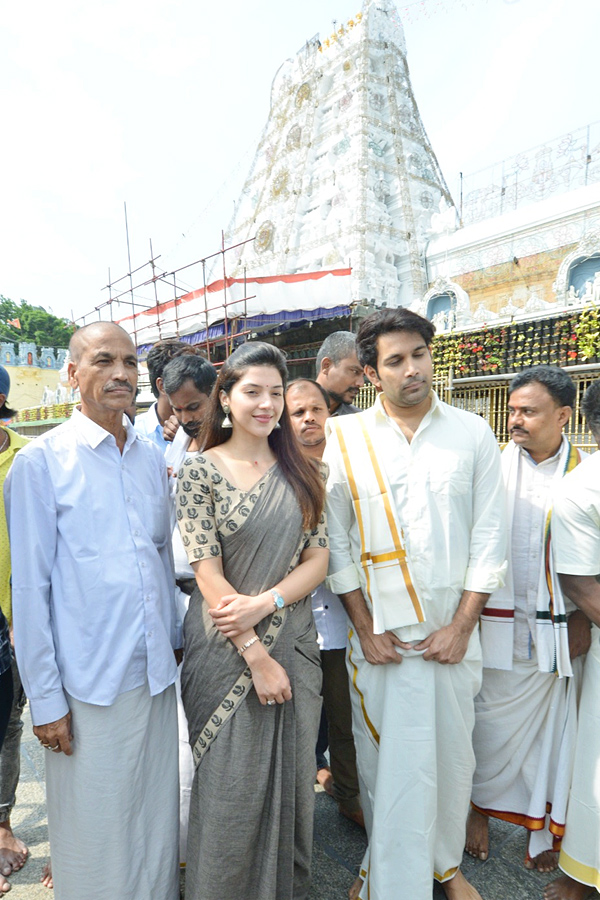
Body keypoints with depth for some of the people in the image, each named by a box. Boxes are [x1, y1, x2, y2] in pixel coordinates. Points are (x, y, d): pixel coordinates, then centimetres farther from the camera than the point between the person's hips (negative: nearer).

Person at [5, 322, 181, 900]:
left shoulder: (151, 458, 6)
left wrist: (173, 643, 13)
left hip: (155, 674, 5)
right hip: (87, 684, -4)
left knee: (157, 822, 20)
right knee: (94, 835, 13)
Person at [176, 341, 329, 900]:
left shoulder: (300, 472, 5)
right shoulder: (201, 470, -6)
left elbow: (318, 560, 2)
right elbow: (208, 573, -11)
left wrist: (263, 604, -14)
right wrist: (256, 655, -13)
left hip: (293, 640, 4)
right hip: (227, 650, -3)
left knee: (291, 777, 15)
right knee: (232, 786, 9)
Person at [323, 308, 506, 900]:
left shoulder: (472, 434, 0)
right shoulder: (345, 439, -4)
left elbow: (489, 536, 0)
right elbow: (336, 541, -2)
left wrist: (462, 625, -5)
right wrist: (366, 627, -4)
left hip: (453, 631, 2)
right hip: (379, 634, -1)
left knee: (452, 755, 16)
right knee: (385, 761, 10)